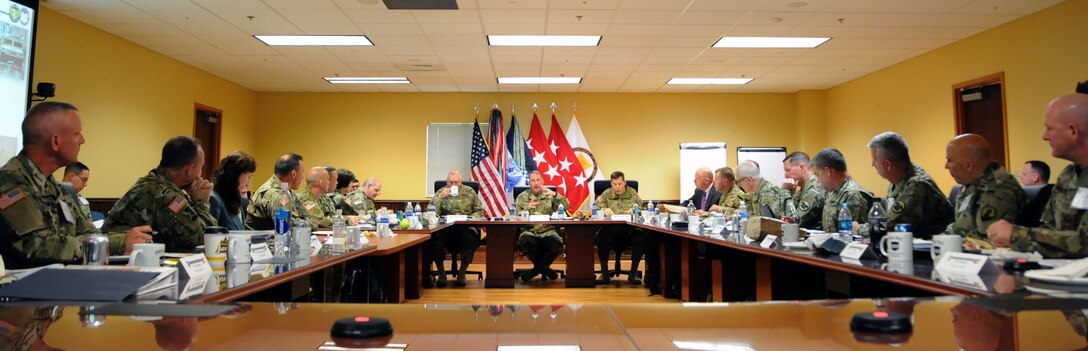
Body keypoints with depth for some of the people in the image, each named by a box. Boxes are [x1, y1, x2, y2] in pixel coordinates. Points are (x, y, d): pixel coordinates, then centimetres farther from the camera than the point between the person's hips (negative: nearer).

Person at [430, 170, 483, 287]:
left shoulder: (469, 192, 13)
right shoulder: (440, 192, 11)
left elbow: (479, 211, 14)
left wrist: (471, 218, -6)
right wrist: (440, 197, -11)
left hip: (466, 227, 0)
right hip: (445, 228, 0)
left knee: (471, 236, -36)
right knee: (435, 237, -34)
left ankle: (462, 273, -17)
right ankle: (441, 273, -15)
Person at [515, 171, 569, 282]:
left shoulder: (550, 196, 10)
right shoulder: (522, 197, 10)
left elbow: (567, 206, -3)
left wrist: (555, 195, -16)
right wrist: (527, 208, -13)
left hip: (547, 231, 1)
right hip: (529, 231, 0)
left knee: (557, 244, -32)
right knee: (527, 243, -36)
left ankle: (538, 269, -5)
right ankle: (545, 269, -5)